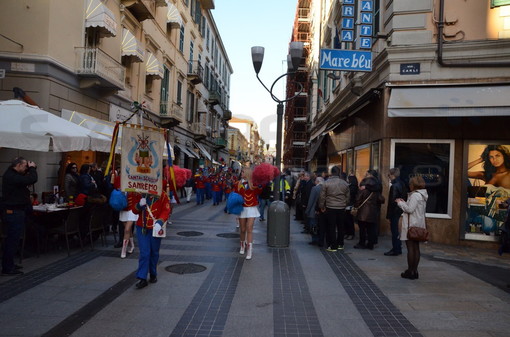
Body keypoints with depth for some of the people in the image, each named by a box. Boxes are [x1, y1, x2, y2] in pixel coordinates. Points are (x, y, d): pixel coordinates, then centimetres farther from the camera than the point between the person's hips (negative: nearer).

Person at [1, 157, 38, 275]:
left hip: (14, 211, 11)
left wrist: (31, 169, 5)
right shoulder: (11, 176, -20)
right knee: (13, 240, -6)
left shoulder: (11, 175, 13)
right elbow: (32, 180, -28)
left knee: (11, 239, 17)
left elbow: (26, 179, 20)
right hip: (14, 212, -11)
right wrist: (32, 168, -11)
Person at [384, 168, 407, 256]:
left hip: (394, 211, -9)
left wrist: (389, 214, -16)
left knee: (394, 230, 0)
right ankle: (398, 248, 27)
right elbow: (405, 197, 13)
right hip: (399, 210, 9)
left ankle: (395, 250, 7)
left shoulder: (394, 186, -20)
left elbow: (392, 201, -21)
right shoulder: (402, 184, 8)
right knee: (395, 230, 18)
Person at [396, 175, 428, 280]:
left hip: (412, 225, -10)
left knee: (410, 248, -5)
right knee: (416, 248, 11)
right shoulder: (422, 195, 14)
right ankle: (415, 271, 16)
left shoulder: (415, 195, -16)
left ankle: (410, 272, -2)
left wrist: (400, 203, -7)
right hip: (418, 224, 10)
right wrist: (404, 202, 13)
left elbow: (410, 209, -20)